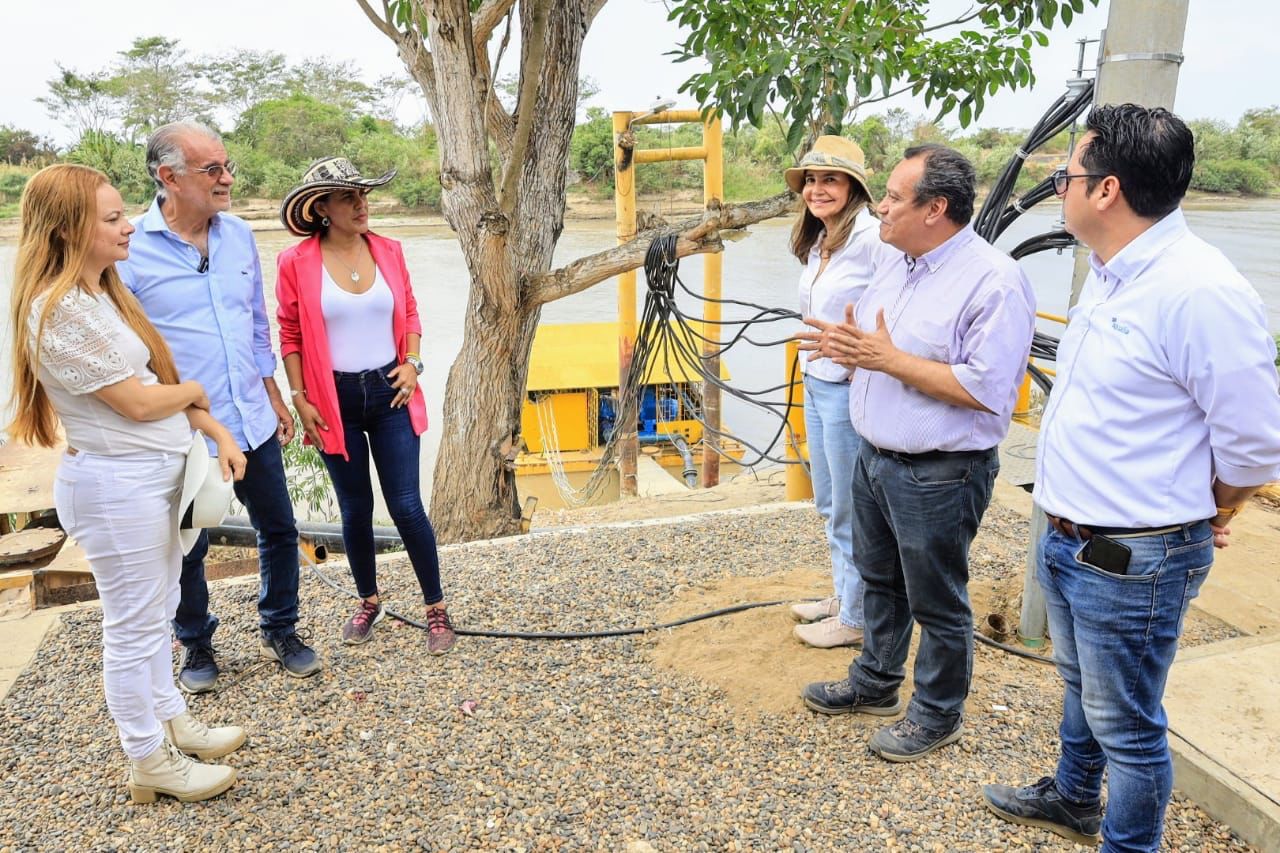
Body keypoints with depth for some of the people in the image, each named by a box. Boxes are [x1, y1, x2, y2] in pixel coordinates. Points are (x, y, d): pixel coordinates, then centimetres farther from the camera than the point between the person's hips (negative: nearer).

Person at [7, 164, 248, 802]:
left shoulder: (103, 295, 9)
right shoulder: (60, 311, -21)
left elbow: (160, 378, 10)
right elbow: (137, 401, -20)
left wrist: (219, 434, 2)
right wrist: (193, 390, 0)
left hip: (154, 473, 10)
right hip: (116, 483, -9)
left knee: (156, 611, 21)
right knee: (134, 625, 4)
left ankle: (170, 722, 39)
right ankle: (150, 762, 21)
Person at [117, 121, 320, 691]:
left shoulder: (239, 235, 2)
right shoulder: (130, 250, -14)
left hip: (253, 424, 5)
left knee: (279, 530, 15)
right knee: (188, 549, 13)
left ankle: (279, 631, 36)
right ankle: (195, 644, 38)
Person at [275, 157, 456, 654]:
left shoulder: (387, 251, 1)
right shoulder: (297, 263, -7)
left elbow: (409, 312, 12)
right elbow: (289, 335, -1)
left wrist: (412, 362, -2)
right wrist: (299, 399, -4)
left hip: (390, 393, 1)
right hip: (335, 399, -1)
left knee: (406, 505, 0)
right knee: (355, 509, 10)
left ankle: (437, 609, 15)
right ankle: (369, 602, 32)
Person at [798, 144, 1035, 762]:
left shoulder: (993, 281, -20)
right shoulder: (896, 266, 7)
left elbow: (987, 390, -27)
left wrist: (890, 359, -25)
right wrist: (849, 348, -6)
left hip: (939, 474, -8)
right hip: (874, 456, 9)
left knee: (937, 602, 9)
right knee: (880, 581, 23)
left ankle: (938, 715, 29)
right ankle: (875, 683, 43)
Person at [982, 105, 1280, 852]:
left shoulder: (1200, 292, -24)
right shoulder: (1112, 274, 5)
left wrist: (1197, 522, 0)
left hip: (1133, 562, -9)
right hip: (1068, 539, 9)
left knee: (1124, 723, 9)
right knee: (1082, 686, 28)